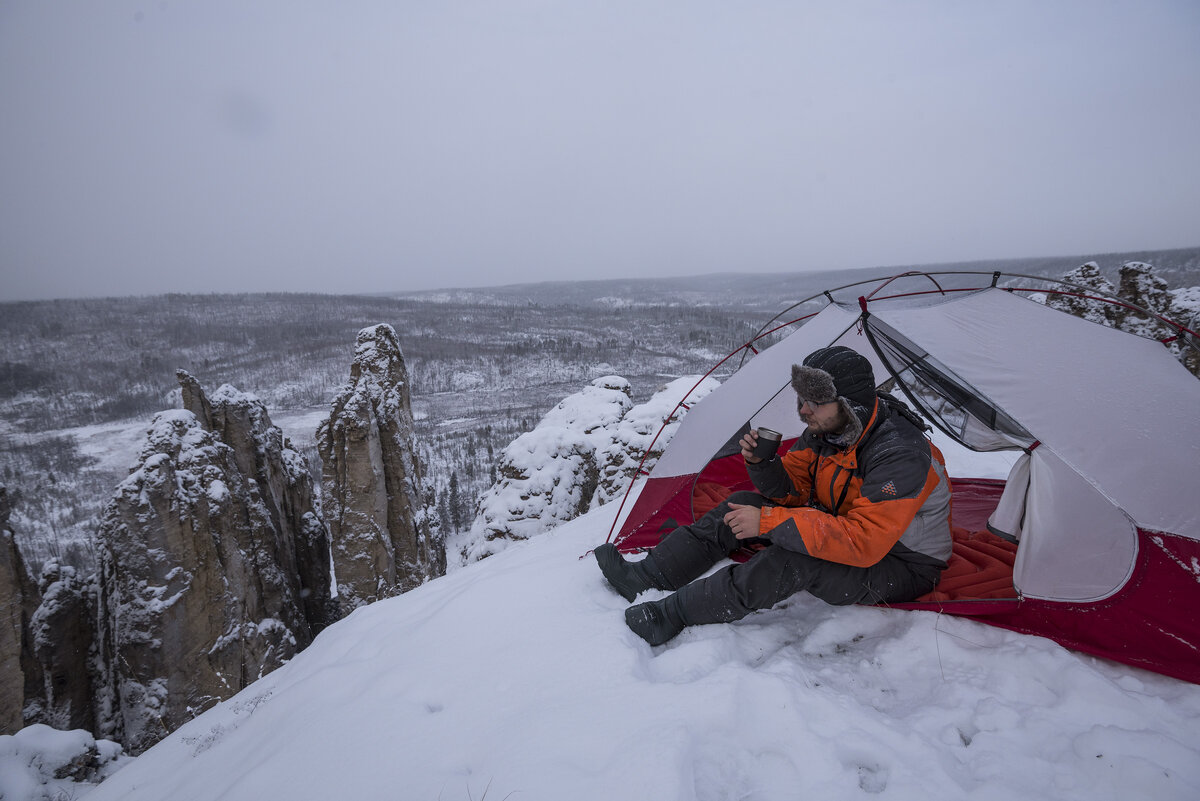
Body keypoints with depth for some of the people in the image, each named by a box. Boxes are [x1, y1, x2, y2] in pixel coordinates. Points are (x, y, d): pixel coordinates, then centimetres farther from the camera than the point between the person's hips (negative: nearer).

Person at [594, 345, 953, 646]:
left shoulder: (900, 455, -32)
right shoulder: (826, 429, -7)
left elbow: (862, 542, -38)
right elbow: (791, 489, 0)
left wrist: (768, 522, -38)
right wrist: (762, 462, -23)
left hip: (902, 567, -7)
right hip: (843, 529, 8)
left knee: (796, 557, -37)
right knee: (745, 504, -9)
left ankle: (674, 614, -28)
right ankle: (647, 577, -10)